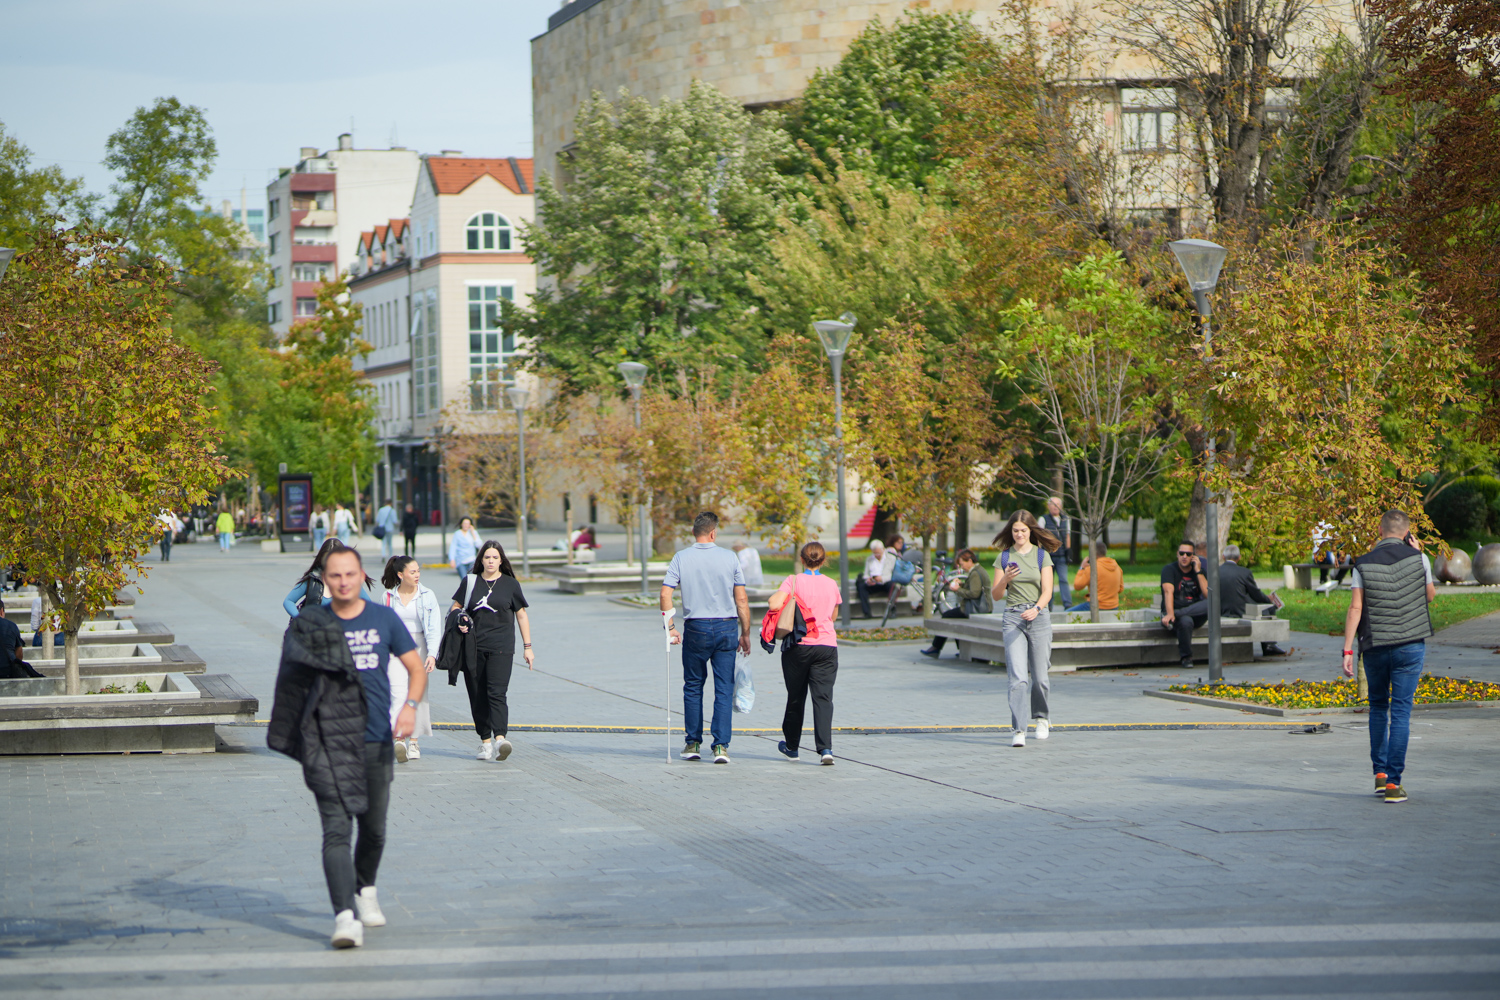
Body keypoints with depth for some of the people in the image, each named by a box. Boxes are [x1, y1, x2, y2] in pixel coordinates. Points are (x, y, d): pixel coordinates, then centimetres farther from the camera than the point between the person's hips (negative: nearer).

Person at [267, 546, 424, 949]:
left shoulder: (384, 620, 6)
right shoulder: (311, 625, 2)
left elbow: (416, 669, 10)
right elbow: (292, 680, 8)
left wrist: (410, 706, -9)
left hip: (377, 742, 2)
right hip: (329, 745, -2)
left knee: (374, 829, 14)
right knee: (336, 830, -15)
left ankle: (365, 891, 42)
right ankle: (345, 916, -21)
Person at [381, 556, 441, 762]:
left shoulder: (427, 596, 1)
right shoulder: (389, 596, 3)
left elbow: (434, 628, -4)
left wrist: (432, 654, -16)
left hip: (419, 648, 1)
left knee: (419, 694, 4)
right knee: (398, 693, -16)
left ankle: (414, 741, 16)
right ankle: (400, 740, -26)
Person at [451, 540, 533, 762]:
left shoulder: (510, 584, 6)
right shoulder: (470, 581, 9)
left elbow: (522, 616, 11)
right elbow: (456, 607, 16)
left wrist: (527, 647, 7)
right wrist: (459, 622, -7)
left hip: (501, 646, -2)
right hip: (474, 646, 2)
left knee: (497, 693, -16)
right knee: (478, 696, 3)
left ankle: (500, 738, -29)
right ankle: (485, 741, 12)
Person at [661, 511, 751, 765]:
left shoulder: (681, 558, -1)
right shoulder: (730, 558, 0)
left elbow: (665, 593, -8)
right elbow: (742, 599, 0)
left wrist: (670, 627, -1)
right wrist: (745, 633, 8)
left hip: (695, 629, 0)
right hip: (726, 627, 0)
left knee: (693, 687, 13)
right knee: (724, 689, 2)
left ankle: (693, 744, 16)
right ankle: (721, 746, -4)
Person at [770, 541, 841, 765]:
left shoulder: (794, 581, -5)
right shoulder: (831, 585, 7)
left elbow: (774, 604, -18)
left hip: (798, 646, -2)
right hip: (827, 645, 2)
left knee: (796, 697, 12)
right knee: (823, 697, -3)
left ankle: (792, 746, 27)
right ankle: (825, 748, -19)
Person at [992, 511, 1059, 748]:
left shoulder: (1042, 556, 4)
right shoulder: (1004, 557, 7)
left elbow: (1047, 590, -4)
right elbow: (995, 595, 7)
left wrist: (1036, 609, -23)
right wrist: (1005, 579, -13)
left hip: (1039, 618, 0)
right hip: (1012, 618, 0)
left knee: (1039, 677, 5)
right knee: (1018, 677, -12)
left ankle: (1042, 718, 32)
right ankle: (1018, 730, -15)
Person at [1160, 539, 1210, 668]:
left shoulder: (1199, 571, 12)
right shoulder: (1169, 569, 0)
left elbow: (1208, 595, -4)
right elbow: (1168, 591, -19)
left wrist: (1198, 571, -7)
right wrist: (1169, 614, -37)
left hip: (1196, 614, 4)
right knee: (1185, 621, -40)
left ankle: (1176, 614, -35)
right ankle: (1185, 657, -20)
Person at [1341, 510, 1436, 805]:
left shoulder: (1363, 564, -2)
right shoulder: (1418, 559, -3)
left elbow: (1355, 608, -7)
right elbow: (1430, 595, 13)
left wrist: (1347, 650, -6)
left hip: (1374, 647, 1)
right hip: (1410, 645, -1)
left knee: (1378, 707, 20)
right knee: (1401, 711, 0)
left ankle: (1380, 773, 18)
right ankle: (1393, 783, -5)